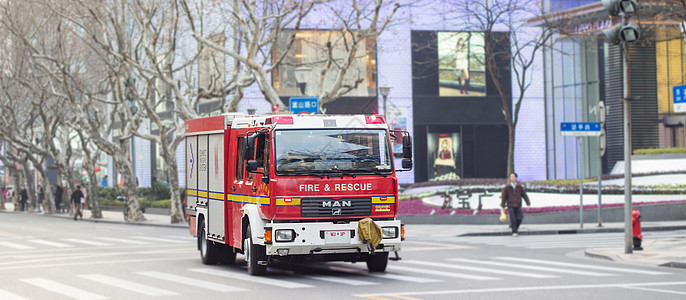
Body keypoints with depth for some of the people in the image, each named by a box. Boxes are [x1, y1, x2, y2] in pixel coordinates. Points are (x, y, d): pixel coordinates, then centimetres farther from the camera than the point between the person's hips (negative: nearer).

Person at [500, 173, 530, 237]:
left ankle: (516, 227, 22)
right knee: (513, 220, -9)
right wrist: (503, 206, 2)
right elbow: (504, 196, 3)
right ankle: (514, 232, 1)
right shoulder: (507, 187, 0)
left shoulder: (520, 186, 4)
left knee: (519, 218, -7)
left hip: (518, 206, 1)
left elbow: (524, 195, 6)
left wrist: (528, 204, 0)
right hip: (511, 206, -1)